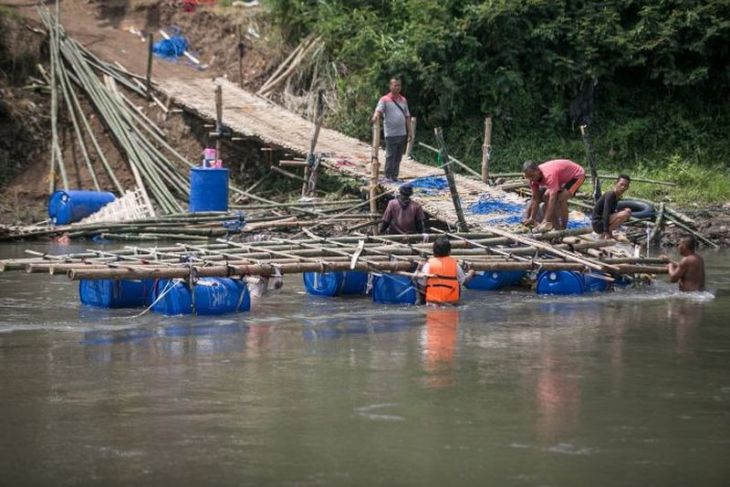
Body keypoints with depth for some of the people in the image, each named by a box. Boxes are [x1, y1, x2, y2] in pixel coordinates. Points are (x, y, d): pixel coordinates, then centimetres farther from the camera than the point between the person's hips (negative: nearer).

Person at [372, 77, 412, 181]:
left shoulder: (403, 100, 13)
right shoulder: (385, 100, -4)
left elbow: (407, 116, 17)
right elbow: (378, 110, -18)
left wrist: (409, 131, 14)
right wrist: (376, 116, -42)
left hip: (402, 133, 5)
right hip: (391, 134, -5)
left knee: (398, 157, 10)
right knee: (390, 156, -3)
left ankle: (395, 175, 18)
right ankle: (389, 176, 4)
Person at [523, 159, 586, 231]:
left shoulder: (549, 174, -40)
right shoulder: (533, 178, -15)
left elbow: (552, 198, -44)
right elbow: (535, 199, -5)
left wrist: (545, 221, -47)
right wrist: (532, 218, -9)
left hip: (577, 175, -9)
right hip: (564, 178, 9)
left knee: (561, 198, -26)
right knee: (546, 196, 1)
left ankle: (563, 228, -15)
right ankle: (555, 225, 4)